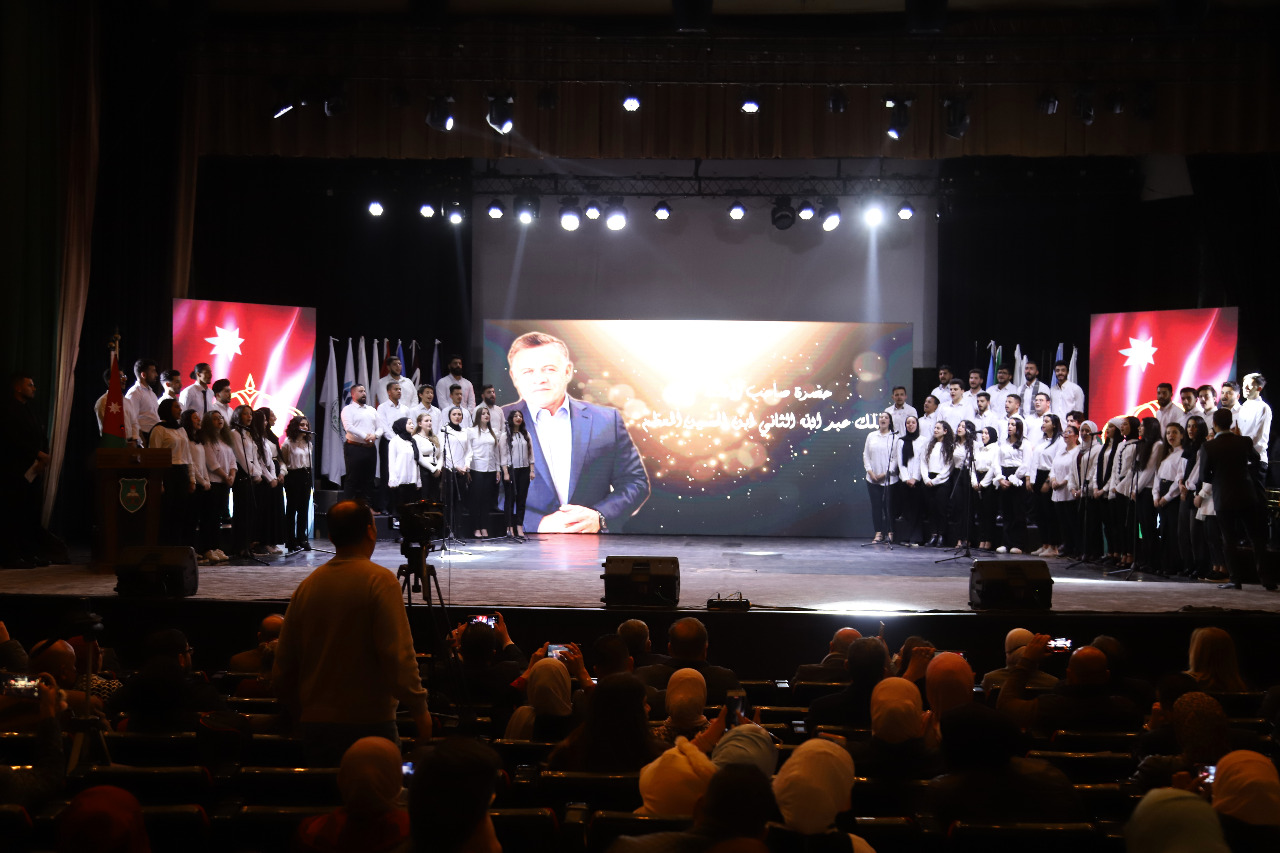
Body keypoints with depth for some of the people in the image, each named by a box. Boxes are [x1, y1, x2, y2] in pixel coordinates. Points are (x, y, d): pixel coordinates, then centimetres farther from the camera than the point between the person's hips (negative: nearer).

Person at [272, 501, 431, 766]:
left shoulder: (306, 586, 5)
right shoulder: (380, 580, -11)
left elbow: (283, 666, 10)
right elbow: (398, 654, -19)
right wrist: (419, 709, -11)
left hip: (316, 725, 5)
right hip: (370, 723, -5)